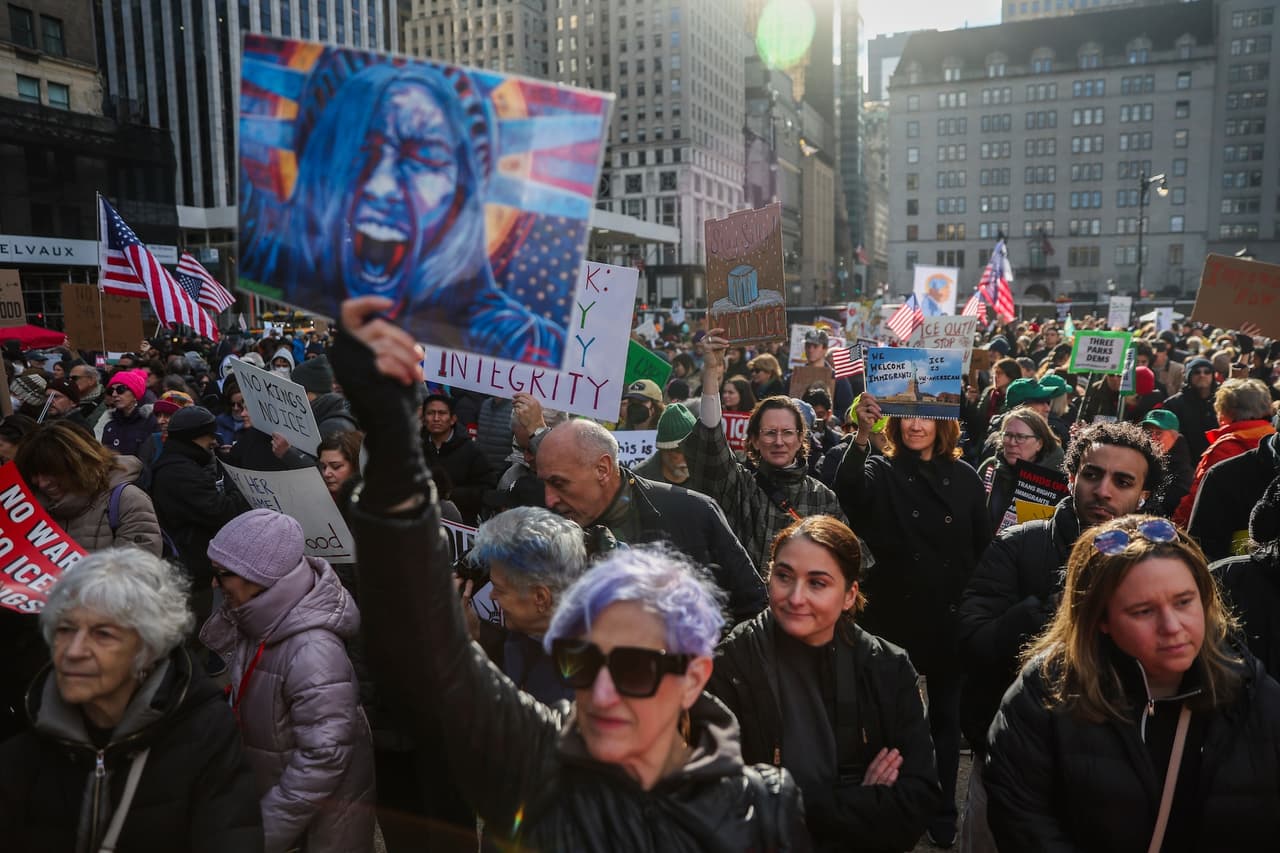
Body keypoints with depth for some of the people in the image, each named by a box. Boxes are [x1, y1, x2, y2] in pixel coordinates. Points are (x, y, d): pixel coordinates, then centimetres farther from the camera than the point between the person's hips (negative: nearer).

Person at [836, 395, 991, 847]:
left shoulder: (965, 477, 3)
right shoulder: (882, 471, -3)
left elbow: (984, 550, 6)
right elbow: (848, 489, -27)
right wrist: (862, 434, -42)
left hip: (950, 617, 2)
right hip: (895, 613, -2)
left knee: (946, 716, 13)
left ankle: (943, 813, 29)